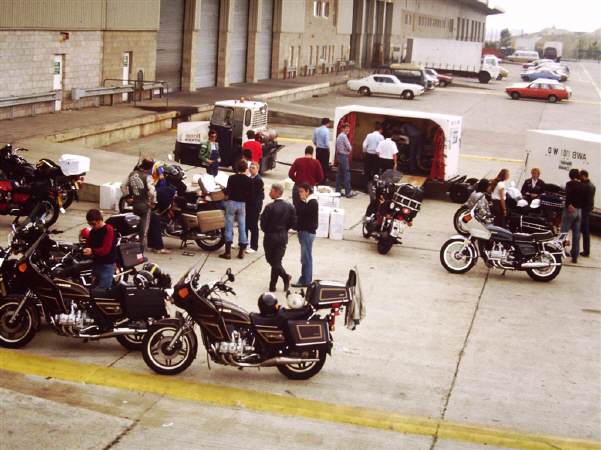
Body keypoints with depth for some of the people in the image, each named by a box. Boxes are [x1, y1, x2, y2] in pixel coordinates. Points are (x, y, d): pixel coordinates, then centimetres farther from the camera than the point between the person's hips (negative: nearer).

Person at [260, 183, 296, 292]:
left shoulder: (269, 207, -16)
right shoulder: (290, 207, -3)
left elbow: (263, 223, -13)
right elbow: (293, 223, -1)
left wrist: (267, 232, 7)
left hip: (270, 237, -4)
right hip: (283, 238, 4)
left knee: (271, 260, 11)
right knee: (277, 261, 13)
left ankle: (285, 276, 2)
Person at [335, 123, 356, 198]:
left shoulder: (339, 136, 15)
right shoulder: (344, 136, -15)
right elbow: (349, 148, -16)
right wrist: (350, 148, 4)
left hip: (339, 155, 10)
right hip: (344, 156, -10)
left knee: (340, 174, 12)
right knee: (346, 174, -9)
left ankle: (338, 190, 15)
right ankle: (348, 192, -10)